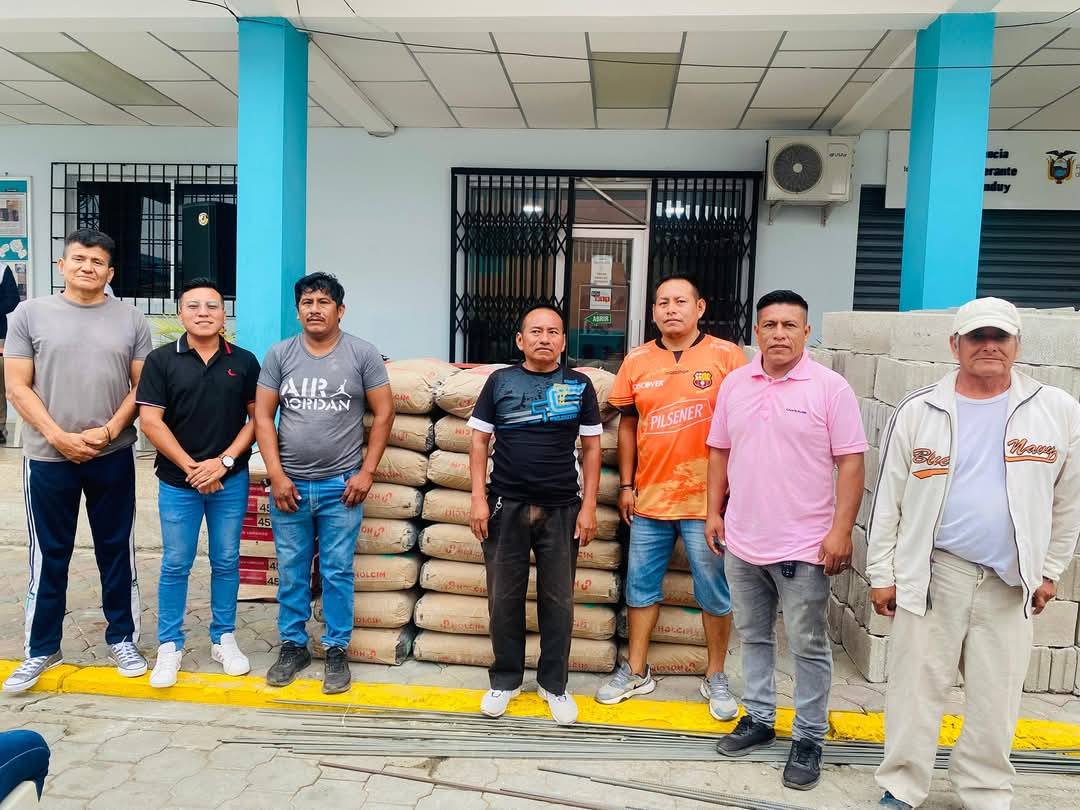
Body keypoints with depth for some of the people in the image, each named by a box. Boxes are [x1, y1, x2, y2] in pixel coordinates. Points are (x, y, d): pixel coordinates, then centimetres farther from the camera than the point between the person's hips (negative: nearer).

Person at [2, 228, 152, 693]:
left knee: (117, 550, 10)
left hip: (113, 457, 1)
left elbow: (142, 387, 2)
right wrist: (59, 436, -12)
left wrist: (108, 431, -10)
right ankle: (41, 649, 24)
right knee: (49, 555, 10)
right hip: (48, 457, 0)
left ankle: (122, 639, 25)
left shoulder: (131, 320, 3)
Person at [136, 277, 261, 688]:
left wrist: (223, 461, -9)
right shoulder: (161, 360, -3)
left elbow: (257, 418, 1)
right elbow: (150, 421, -6)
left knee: (226, 561, 11)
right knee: (175, 564, 7)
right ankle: (170, 645, 21)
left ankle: (224, 638, 25)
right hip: (178, 481, -1)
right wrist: (191, 467, -10)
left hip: (231, 480, 1)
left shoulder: (244, 362, 2)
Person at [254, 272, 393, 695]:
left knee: (337, 573, 6)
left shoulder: (362, 354, -3)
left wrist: (366, 472, -6)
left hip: (341, 486, -2)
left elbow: (384, 412, -1)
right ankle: (293, 645, 28)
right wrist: (276, 475, -5)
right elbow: (263, 415, 2)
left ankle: (337, 650, 20)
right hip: (289, 484, 2)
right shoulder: (279, 354, 2)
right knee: (291, 572, 12)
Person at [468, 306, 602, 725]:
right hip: (506, 506, 0)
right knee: (504, 598, 8)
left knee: (558, 600, 8)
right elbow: (480, 441, 3)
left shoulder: (579, 385, 3)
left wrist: (589, 506, -2)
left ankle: (554, 683, 24)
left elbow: (591, 448, 4)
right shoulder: (500, 381, 2)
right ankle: (505, 679, 25)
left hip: (562, 509, 0)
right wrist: (478, 499, -4)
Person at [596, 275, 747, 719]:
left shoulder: (726, 356, -5)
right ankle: (636, 671, 30)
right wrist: (626, 485, 7)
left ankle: (716, 676, 27)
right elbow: (628, 424, 10)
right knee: (641, 586, 13)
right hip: (649, 497, 3)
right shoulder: (636, 361, 4)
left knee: (715, 592, 9)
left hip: (707, 498, -3)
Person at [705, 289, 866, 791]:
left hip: (804, 547, -4)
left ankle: (809, 738, 22)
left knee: (807, 647, 7)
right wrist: (714, 513, 8)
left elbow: (850, 463, -9)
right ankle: (758, 718, 34)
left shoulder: (830, 388, -8)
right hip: (742, 542, 5)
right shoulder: (734, 384, 5)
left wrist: (841, 530, -14)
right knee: (753, 637, 18)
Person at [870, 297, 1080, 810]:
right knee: (916, 689, 6)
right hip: (931, 573, -1)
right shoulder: (918, 411, -2)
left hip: (1011, 581, 1)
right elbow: (888, 499, 1)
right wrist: (881, 573, 1)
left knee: (996, 700, 12)